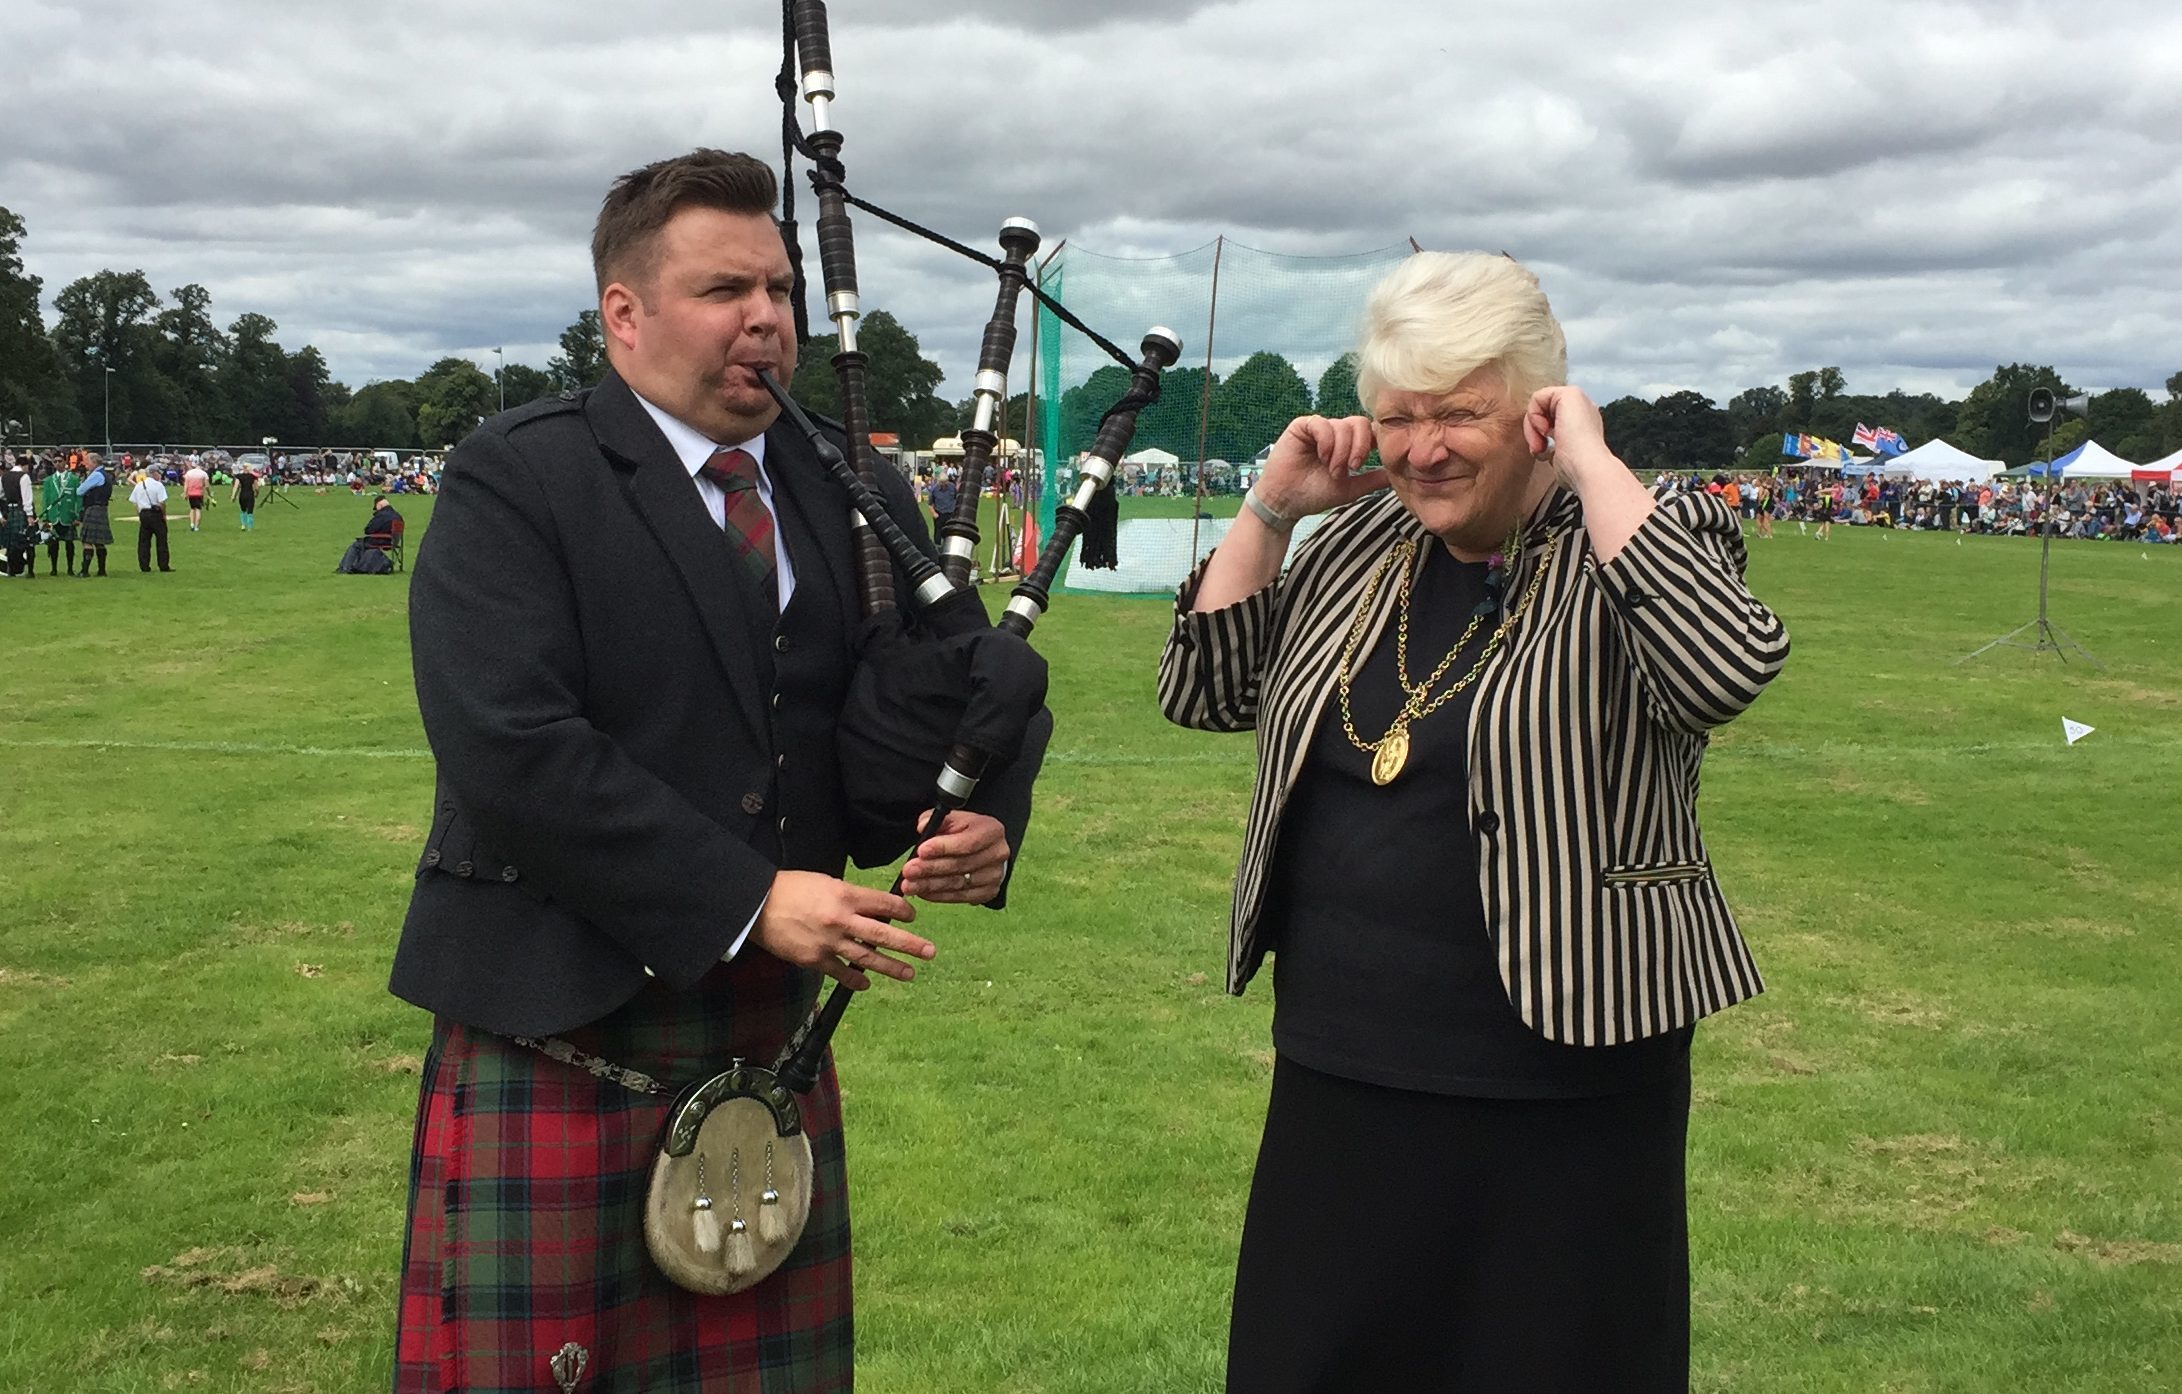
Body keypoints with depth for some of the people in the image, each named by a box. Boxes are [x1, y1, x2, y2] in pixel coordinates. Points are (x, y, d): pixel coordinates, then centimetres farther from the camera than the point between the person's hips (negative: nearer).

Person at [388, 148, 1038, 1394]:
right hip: (565, 1039, -5)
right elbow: (513, 750, -20)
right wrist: (747, 901, -22)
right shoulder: (515, 484, -9)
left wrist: (987, 824, -10)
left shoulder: (851, 493, 9)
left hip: (773, 1035, 5)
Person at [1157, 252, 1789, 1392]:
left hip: (1555, 1093, -5)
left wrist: (1592, 461, -23)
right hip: (1338, 1072, 6)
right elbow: (1206, 691, 10)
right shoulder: (1363, 543, 8)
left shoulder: (1636, 542, -9)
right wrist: (1270, 507, 0)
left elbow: (1728, 667, -30)